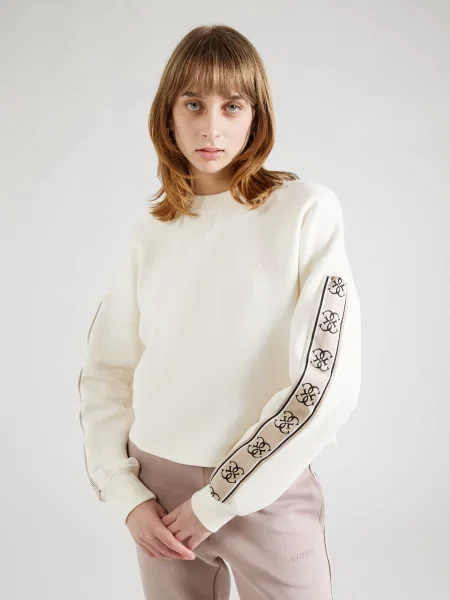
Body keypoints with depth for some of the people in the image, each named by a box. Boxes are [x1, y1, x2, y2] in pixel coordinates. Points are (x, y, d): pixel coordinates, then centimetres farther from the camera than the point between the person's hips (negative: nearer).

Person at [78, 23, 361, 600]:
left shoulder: (307, 211, -9)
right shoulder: (152, 233, 3)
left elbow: (329, 379, -15)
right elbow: (104, 373, 8)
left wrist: (219, 499, -10)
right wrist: (127, 495, -3)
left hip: (268, 493, -3)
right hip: (160, 489, 3)